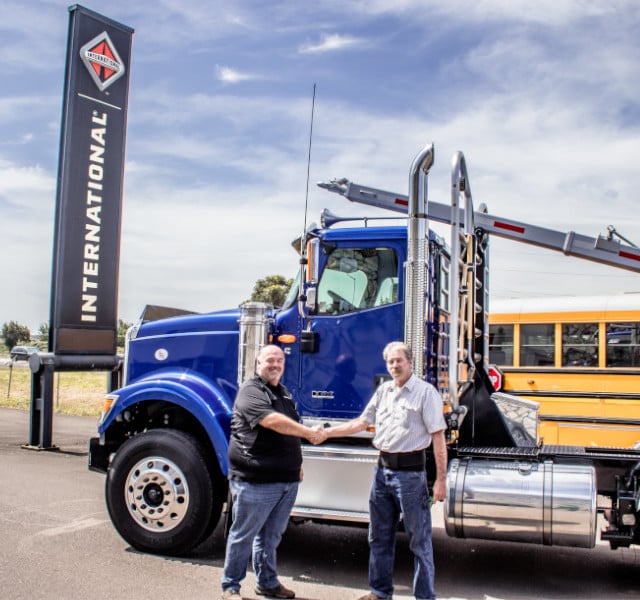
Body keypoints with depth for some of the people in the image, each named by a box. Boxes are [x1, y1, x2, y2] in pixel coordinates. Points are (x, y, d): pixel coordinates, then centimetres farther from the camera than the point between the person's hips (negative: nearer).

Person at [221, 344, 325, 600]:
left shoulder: (284, 392, 18)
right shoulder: (251, 390, -11)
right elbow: (272, 421, -25)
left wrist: (297, 463, 22)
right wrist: (309, 433, -22)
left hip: (287, 478, 8)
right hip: (255, 480, -8)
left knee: (271, 535, 17)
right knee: (243, 535, 4)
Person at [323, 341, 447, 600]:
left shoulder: (425, 391, -9)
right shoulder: (383, 390, 10)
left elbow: (438, 436, -12)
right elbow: (362, 422, 16)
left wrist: (441, 479, -15)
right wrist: (326, 432, 10)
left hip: (410, 471, -7)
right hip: (383, 469, 7)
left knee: (419, 538, 2)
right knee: (379, 536, 16)